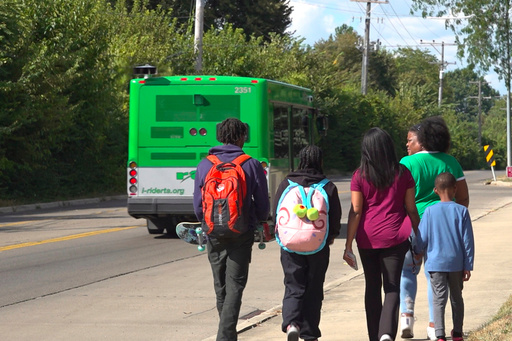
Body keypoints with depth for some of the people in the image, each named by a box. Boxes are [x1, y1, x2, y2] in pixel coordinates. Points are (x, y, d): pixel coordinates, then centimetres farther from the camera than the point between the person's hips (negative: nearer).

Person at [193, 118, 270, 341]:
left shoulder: (205, 165, 2)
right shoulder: (251, 165, -4)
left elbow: (198, 204, 6)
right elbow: (263, 204, 1)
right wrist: (260, 222, 23)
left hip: (214, 234, 3)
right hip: (242, 235, -3)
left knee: (221, 287, 14)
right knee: (235, 287, -2)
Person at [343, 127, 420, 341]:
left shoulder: (360, 176, -3)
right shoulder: (402, 173, 1)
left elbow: (355, 212, -6)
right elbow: (411, 209, 4)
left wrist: (349, 245, -3)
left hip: (367, 239, 0)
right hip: (395, 237, 0)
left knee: (372, 287, 14)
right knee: (392, 287, 0)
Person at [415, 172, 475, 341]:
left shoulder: (430, 211, -7)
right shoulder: (462, 211, -5)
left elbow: (422, 239, -2)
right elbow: (468, 241, -4)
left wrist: (419, 253, 20)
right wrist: (468, 266, 3)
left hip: (436, 262, -1)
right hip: (456, 263, 1)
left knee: (439, 299, -2)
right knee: (456, 298, 17)